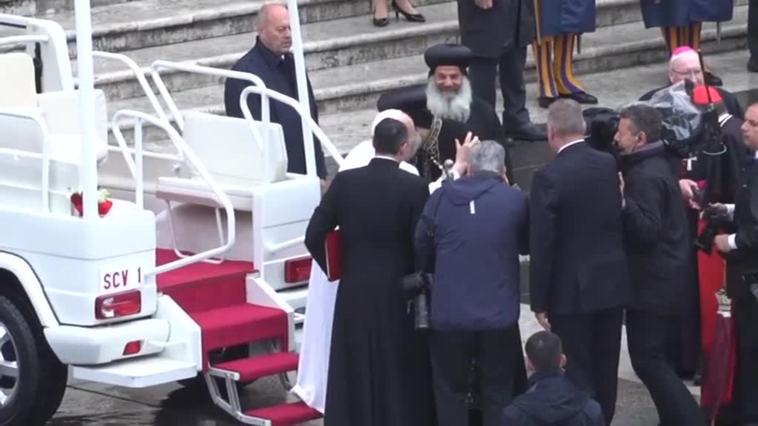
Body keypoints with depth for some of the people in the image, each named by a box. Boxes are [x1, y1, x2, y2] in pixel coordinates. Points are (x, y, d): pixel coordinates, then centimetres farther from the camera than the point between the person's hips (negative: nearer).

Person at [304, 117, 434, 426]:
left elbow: (314, 236, -3)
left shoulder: (344, 182, -4)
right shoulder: (414, 187, -11)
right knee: (401, 374, 8)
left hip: (354, 293, 2)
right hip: (399, 295, -2)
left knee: (355, 372, 10)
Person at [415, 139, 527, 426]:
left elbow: (421, 248, 6)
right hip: (499, 316, 0)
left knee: (451, 392, 13)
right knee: (497, 396, 11)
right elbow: (526, 245, 11)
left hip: (449, 316, 0)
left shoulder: (441, 197, -3)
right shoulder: (515, 200, -4)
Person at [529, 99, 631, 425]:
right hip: (612, 285, 6)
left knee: (576, 375, 1)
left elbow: (541, 246, -16)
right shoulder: (609, 165, -1)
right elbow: (619, 222, 4)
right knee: (606, 372, 18)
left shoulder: (548, 178, -17)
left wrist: (539, 301, -9)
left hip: (572, 290, -6)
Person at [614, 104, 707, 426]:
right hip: (660, 277, 11)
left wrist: (623, 202, -38)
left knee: (648, 360, -8)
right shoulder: (654, 167, 13)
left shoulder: (646, 177, -19)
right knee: (655, 357, 16)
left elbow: (648, 231, -27)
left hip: (651, 282, -11)